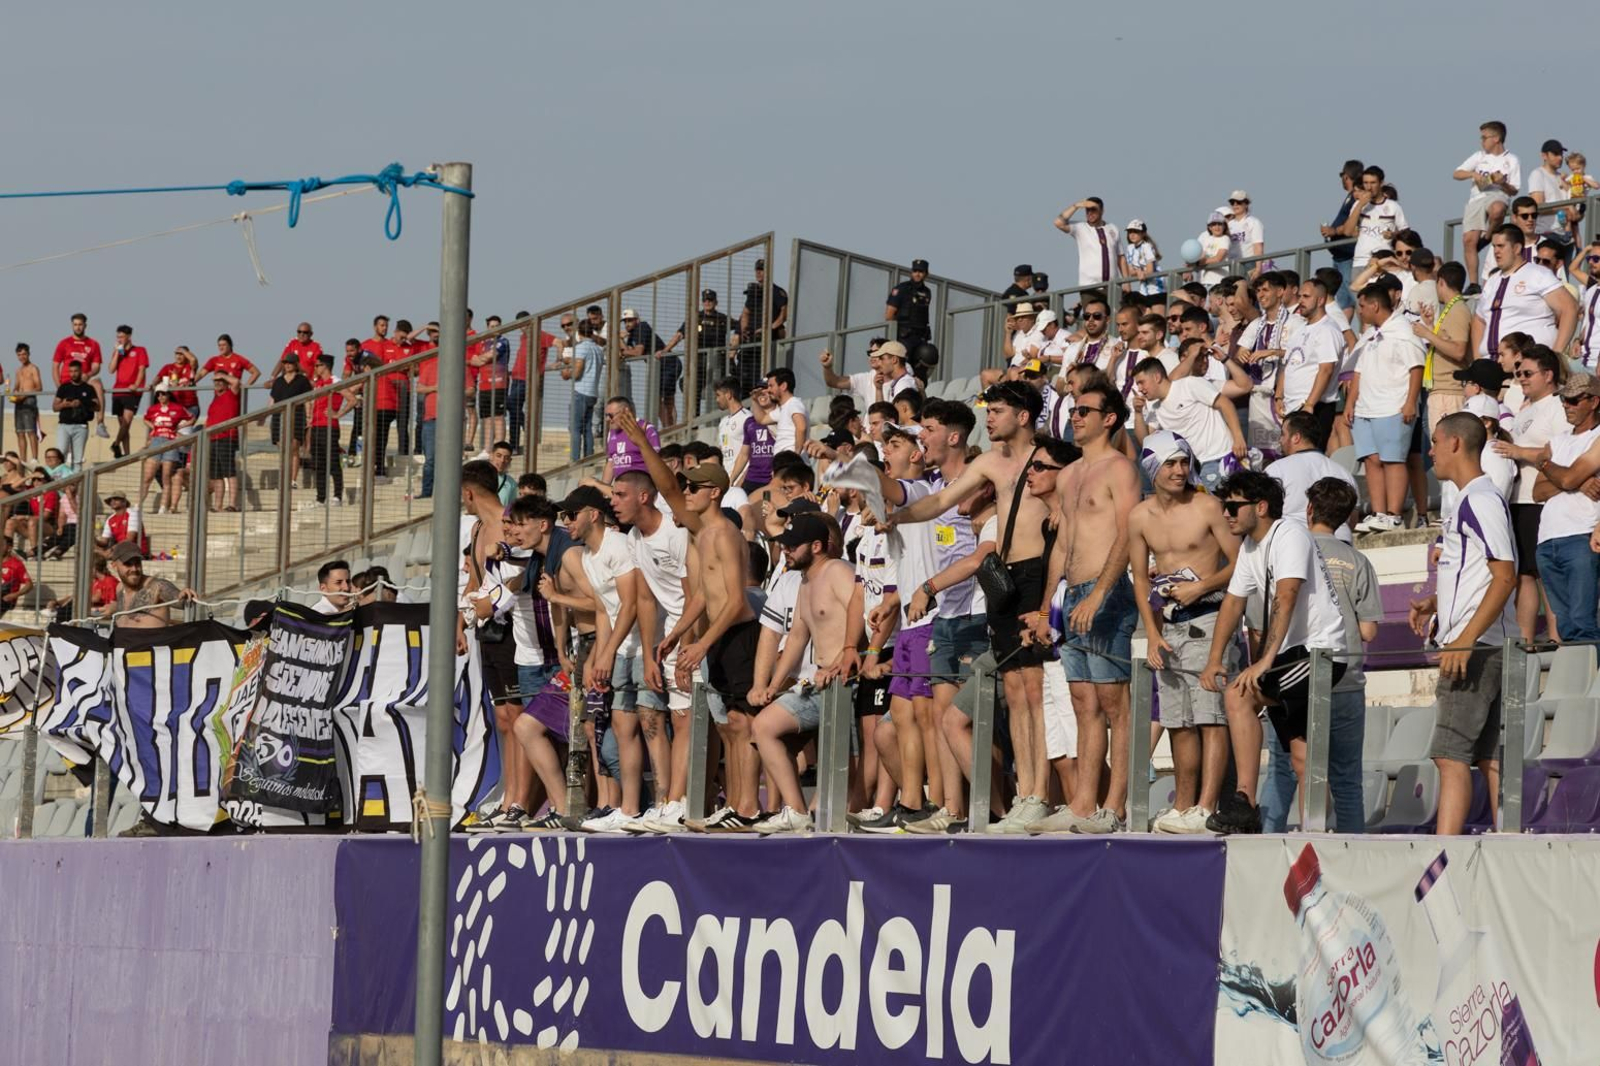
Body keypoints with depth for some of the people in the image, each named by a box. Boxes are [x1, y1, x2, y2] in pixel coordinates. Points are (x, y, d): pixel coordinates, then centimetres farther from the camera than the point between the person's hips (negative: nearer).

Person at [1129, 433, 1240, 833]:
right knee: (1178, 721, 9)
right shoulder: (1140, 517, 8)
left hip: (1207, 620, -5)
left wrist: (1202, 587, -15)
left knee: (1210, 717, -11)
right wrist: (1152, 634, 4)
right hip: (1169, 625, 6)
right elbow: (1141, 578, 13)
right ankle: (1183, 807, 16)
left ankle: (1206, 808, -17)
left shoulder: (1207, 507, -6)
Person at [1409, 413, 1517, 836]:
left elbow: (1505, 577, -19)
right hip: (1473, 647, 10)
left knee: (1451, 754, -14)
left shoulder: (1481, 501, -12)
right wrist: (1435, 604, 14)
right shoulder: (1466, 502, 19)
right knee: (1491, 757, 7)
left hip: (1477, 648, -10)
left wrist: (1465, 641, -23)